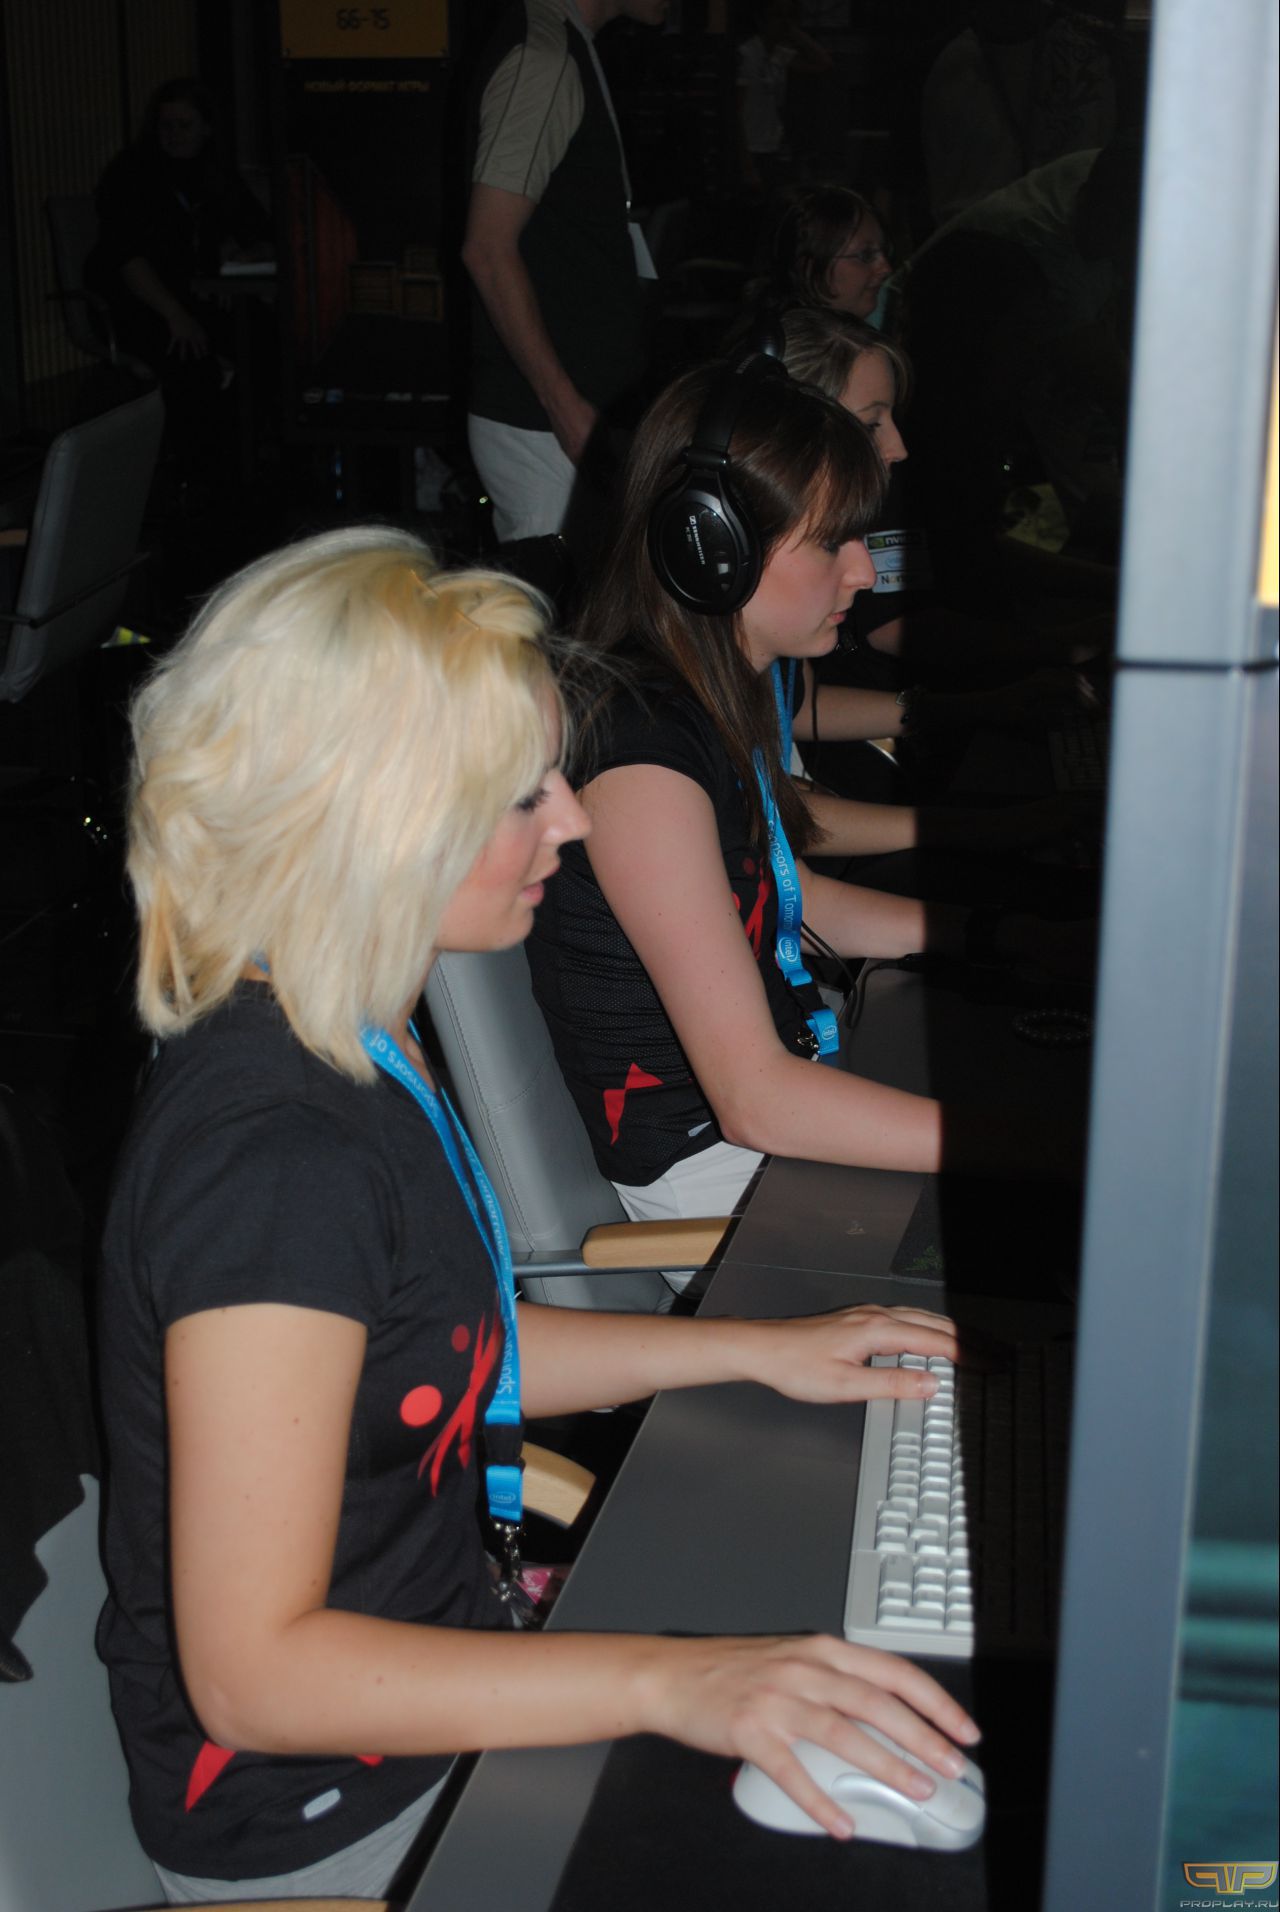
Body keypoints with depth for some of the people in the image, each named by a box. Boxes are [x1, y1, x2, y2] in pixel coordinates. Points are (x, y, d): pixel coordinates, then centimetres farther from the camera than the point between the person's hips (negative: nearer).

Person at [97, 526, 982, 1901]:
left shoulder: (347, 1047, 0)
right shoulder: (273, 1156, -31)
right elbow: (253, 1670, -30)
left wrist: (756, 1349, 8)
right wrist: (668, 1683, -34)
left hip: (425, 1643, 9)